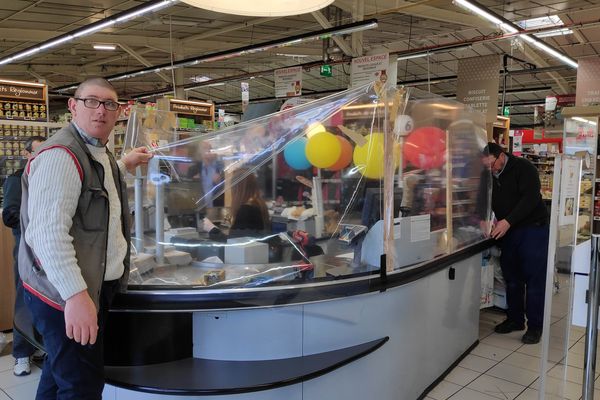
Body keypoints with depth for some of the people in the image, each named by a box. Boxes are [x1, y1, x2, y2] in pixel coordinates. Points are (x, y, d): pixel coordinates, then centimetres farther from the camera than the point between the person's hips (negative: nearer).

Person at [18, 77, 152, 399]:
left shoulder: (99, 152, 12)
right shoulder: (61, 154, -19)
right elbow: (48, 232, -28)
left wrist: (124, 165, 37)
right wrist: (75, 295, -33)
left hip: (97, 286, 10)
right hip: (66, 295, -10)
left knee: (59, 373, 24)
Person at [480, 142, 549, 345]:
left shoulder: (523, 168, -13)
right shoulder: (489, 176, 5)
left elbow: (531, 198, -22)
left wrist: (508, 221, -28)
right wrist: (484, 219, -11)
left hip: (533, 229, -6)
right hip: (507, 232, 6)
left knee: (534, 279, -2)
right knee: (512, 278, 12)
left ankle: (535, 326, 8)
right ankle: (515, 320, 25)